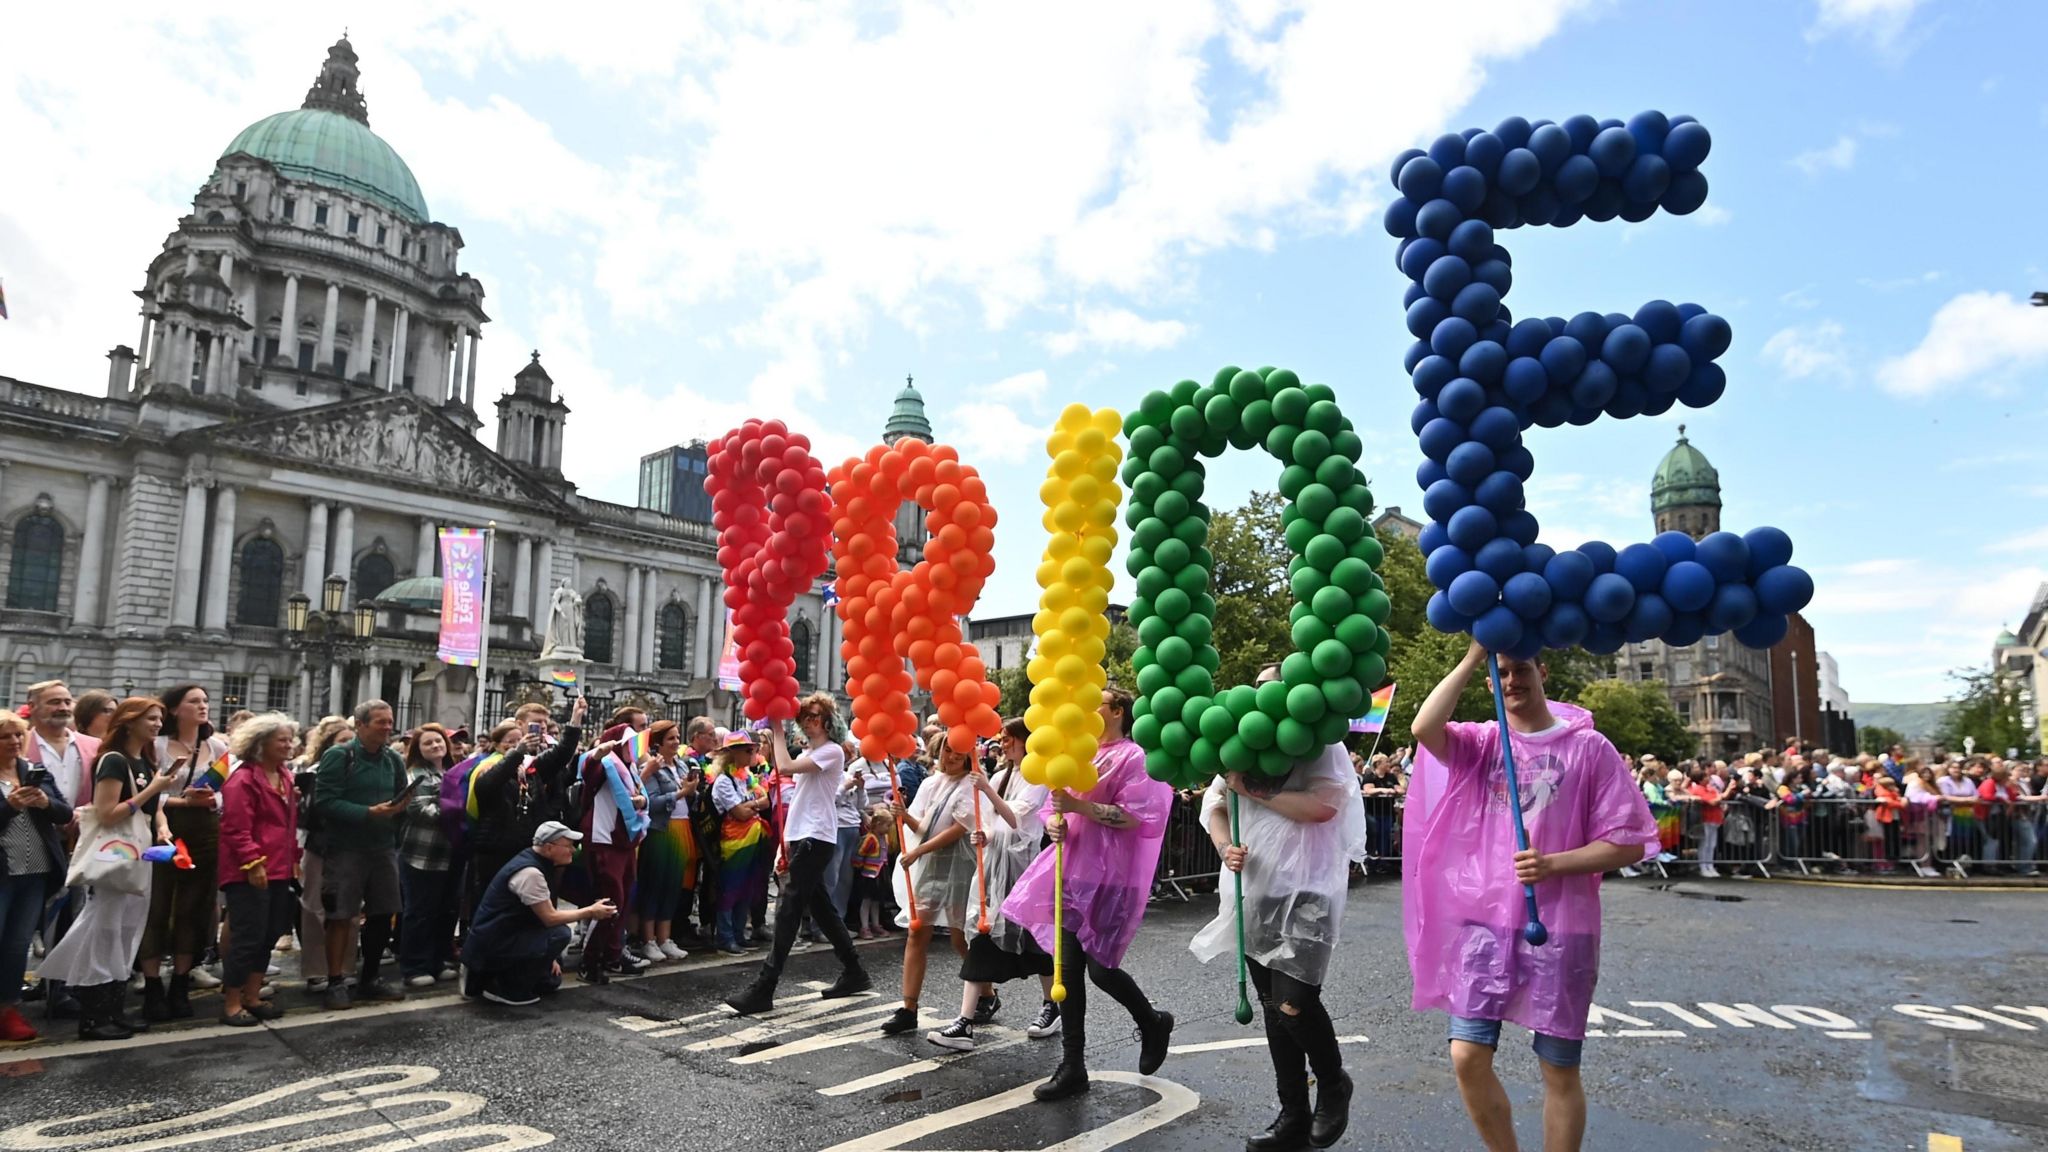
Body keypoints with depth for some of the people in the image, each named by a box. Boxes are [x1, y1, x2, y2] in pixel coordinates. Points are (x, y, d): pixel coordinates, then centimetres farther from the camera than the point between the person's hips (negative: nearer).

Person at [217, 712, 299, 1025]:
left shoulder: (285, 776, 14)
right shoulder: (244, 779, -13)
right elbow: (236, 829, -19)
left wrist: (294, 858, 17)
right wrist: (252, 863, -22)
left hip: (279, 870, 9)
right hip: (250, 872, -9)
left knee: (269, 935, 13)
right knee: (249, 936, -5)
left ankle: (252, 998, 23)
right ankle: (231, 1004, 6)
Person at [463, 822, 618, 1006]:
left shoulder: (532, 860, 5)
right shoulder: (529, 872, -24)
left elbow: (543, 915, 10)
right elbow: (549, 918, -21)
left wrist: (549, 956, 11)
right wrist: (590, 912, -13)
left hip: (500, 937, 10)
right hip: (490, 945, -10)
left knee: (550, 980, 19)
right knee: (559, 935, -22)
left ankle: (484, 977, 19)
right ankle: (507, 989, -10)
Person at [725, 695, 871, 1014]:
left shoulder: (833, 752, -10)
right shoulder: (807, 754, 18)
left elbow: (786, 768, -21)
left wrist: (778, 731, -11)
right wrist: (788, 836, 15)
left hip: (816, 838, -9)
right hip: (801, 836, 9)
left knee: (788, 909, -11)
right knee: (821, 907, 13)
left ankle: (764, 989, -10)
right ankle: (853, 973, 23)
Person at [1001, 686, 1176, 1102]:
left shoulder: (1132, 757, -7)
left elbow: (1132, 817, -16)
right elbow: (1054, 806, 17)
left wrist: (1078, 806, -21)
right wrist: (1054, 821, -6)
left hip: (1109, 877, -7)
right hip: (1072, 870, 7)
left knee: (1099, 967, -4)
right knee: (1068, 967, 6)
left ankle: (1153, 1023, 27)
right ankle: (1072, 1067, 16)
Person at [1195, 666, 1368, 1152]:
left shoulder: (1321, 745, -6)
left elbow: (1323, 805, -21)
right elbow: (1214, 806, 11)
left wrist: (1252, 789, -17)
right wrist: (1225, 847, -9)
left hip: (1305, 893, -6)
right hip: (1255, 894, 6)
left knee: (1294, 1003, -12)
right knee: (1273, 1007, 11)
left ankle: (1334, 1086, 18)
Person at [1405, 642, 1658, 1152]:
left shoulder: (1590, 748, -3)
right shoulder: (1482, 742, 3)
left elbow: (1630, 843, -4)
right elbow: (1424, 729, -18)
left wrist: (1553, 865, -18)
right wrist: (1471, 659, -14)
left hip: (1561, 928, -2)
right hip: (1485, 922, 2)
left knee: (1559, 1070, 9)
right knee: (1467, 1057, 2)